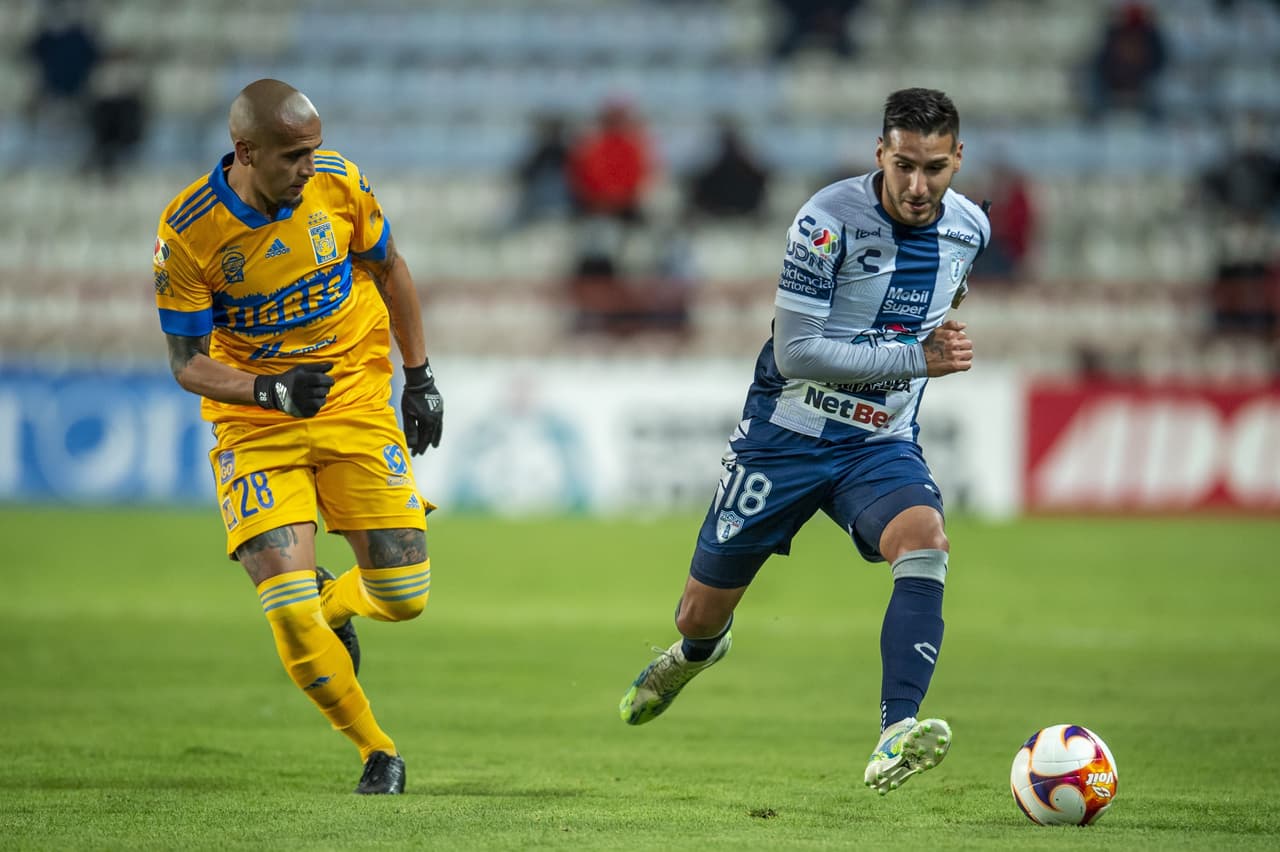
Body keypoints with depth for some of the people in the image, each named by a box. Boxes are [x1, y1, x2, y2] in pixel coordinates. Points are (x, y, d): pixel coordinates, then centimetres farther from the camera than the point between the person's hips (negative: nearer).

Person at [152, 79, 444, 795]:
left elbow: (389, 271, 10)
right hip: (255, 421, -2)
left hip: (356, 400, 2)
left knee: (403, 596, -4)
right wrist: (269, 391, -27)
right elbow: (188, 361, -10)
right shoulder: (188, 232, -17)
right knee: (288, 610, -15)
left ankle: (334, 606, 34)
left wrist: (419, 376, 9)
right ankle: (378, 752, 6)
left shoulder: (339, 183, -9)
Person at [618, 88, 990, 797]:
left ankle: (896, 741, -38)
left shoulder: (970, 229, -2)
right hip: (786, 435, -3)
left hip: (881, 445, 3)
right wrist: (916, 357, -24)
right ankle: (695, 652, 49)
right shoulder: (829, 219, -20)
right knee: (705, 609, 8)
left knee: (926, 544, -30)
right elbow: (794, 351, -23)